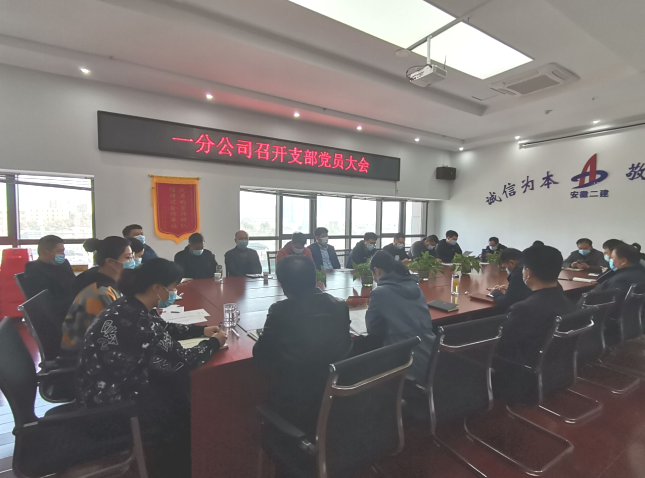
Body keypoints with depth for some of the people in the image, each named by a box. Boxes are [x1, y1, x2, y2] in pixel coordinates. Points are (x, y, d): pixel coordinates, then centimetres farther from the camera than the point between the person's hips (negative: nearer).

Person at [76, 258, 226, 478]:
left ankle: (168, 460, 31)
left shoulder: (131, 307, -4)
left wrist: (201, 330, 6)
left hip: (114, 382, 8)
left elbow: (163, 330, 13)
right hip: (109, 399, -8)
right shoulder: (134, 320, -33)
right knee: (185, 409, 2)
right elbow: (179, 361, -27)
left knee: (181, 386, 10)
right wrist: (214, 343, -12)